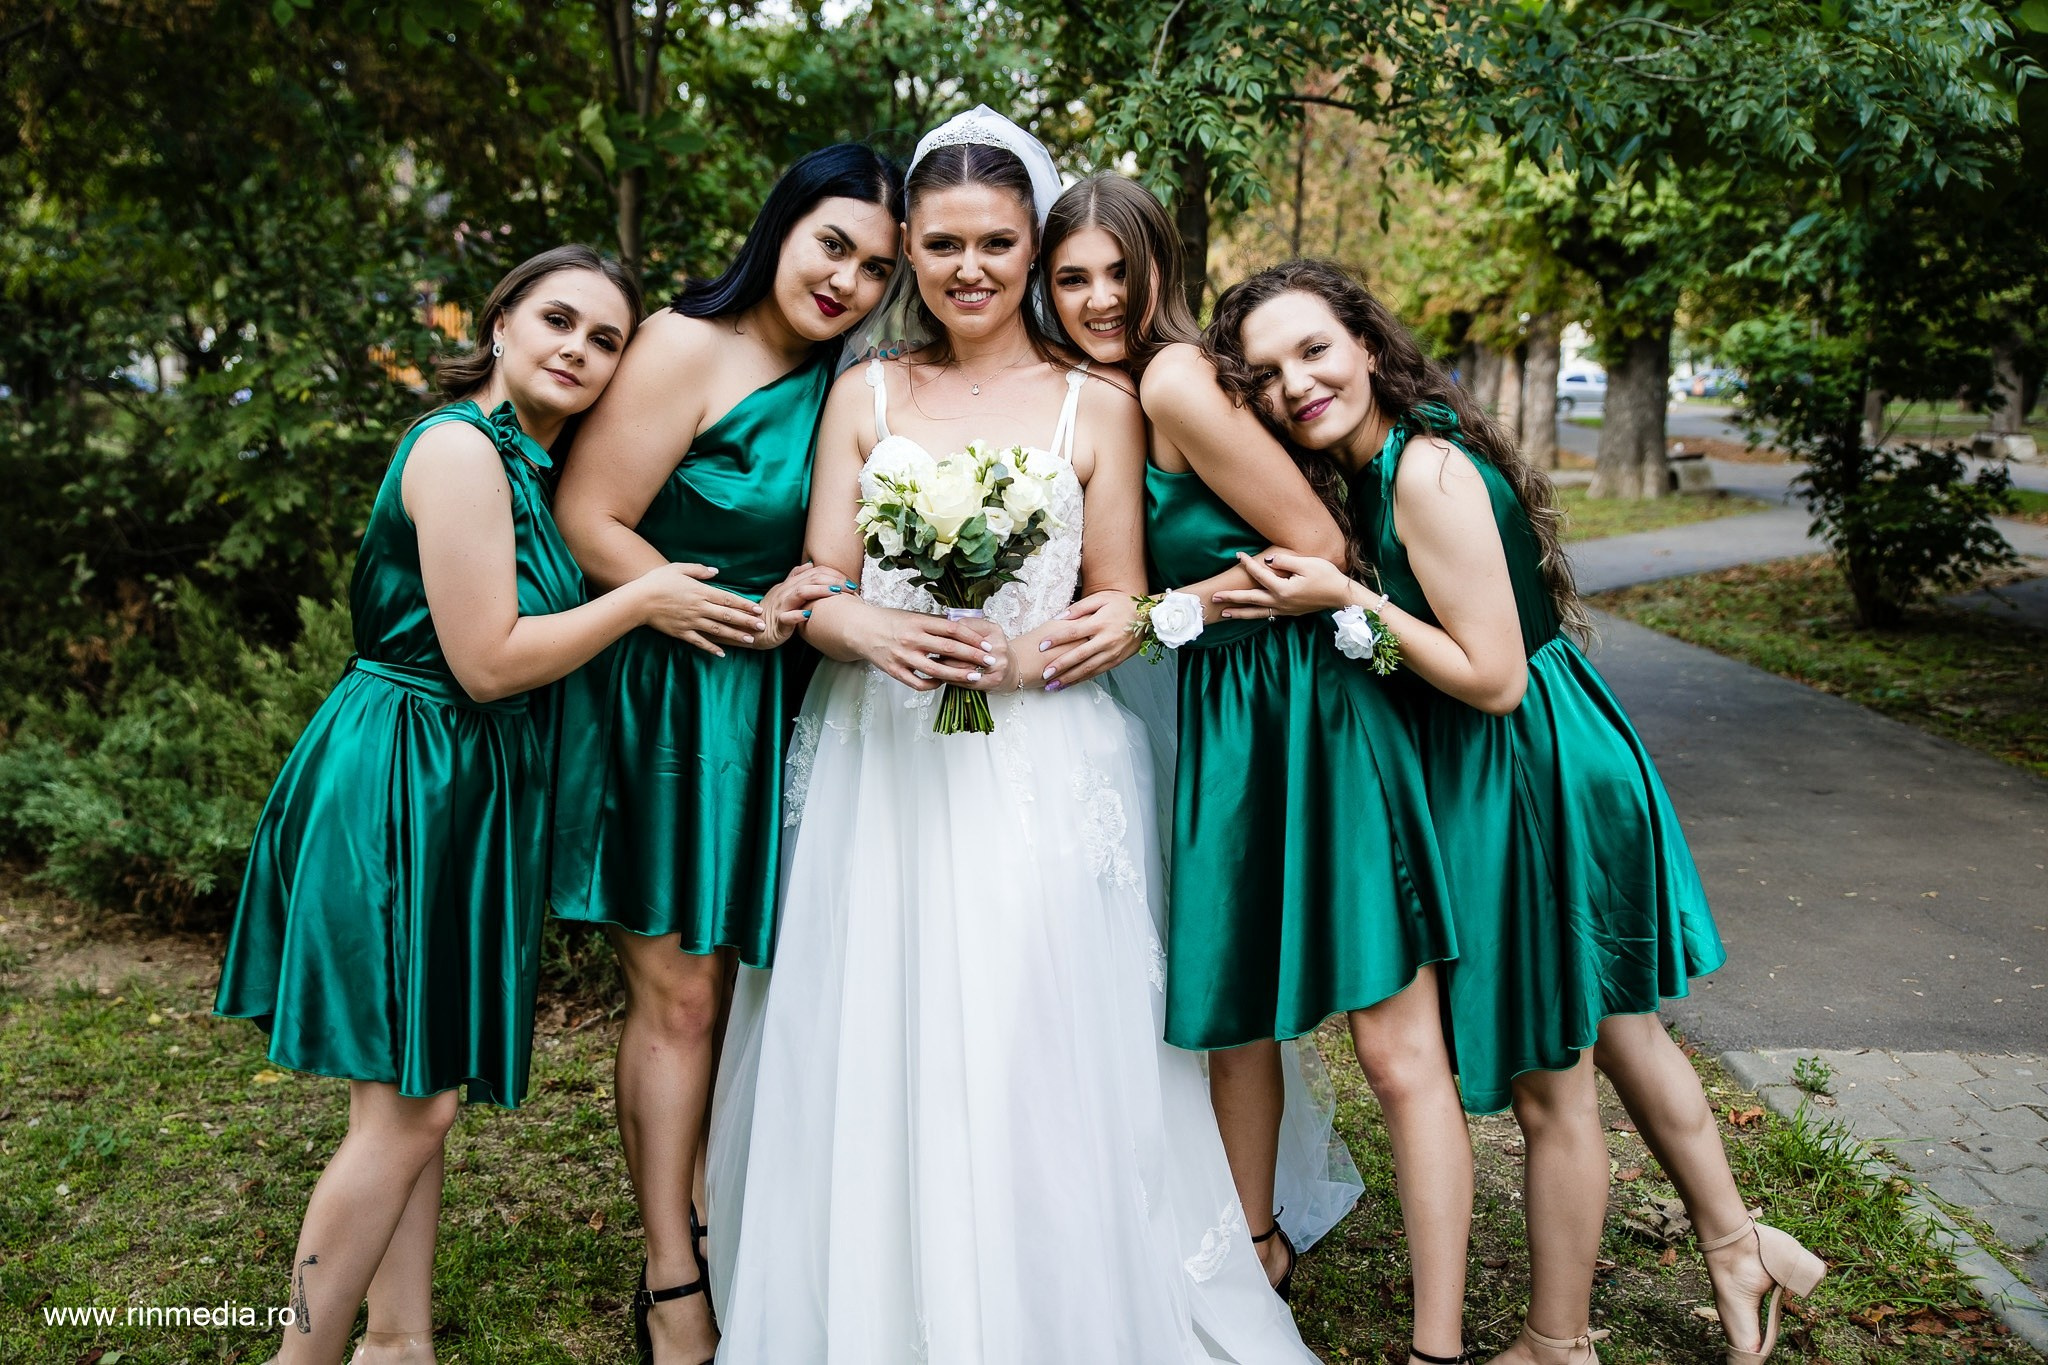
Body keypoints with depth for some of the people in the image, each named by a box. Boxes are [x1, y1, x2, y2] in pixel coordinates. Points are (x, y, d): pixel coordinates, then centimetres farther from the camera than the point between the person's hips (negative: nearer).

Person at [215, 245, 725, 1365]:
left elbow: (526, 637, 18)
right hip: (402, 781, -10)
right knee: (406, 1110, -4)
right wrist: (639, 601, -11)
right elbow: (486, 662, -20)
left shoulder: (527, 461, 15)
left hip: (461, 795, 10)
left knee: (414, 1096, 15)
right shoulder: (462, 445, -15)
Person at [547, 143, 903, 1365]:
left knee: (727, 978, 13)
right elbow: (588, 521, -16)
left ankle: (708, 1222, 29)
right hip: (661, 701, -6)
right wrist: (741, 621, -14)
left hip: (766, 709, 6)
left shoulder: (842, 378, 9)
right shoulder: (688, 348, -13)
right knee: (678, 990, 0)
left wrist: (794, 608, -8)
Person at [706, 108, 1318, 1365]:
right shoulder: (866, 394, 10)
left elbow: (1123, 608, 3)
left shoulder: (1097, 406, 3)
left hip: (1041, 775, -2)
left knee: (1035, 1057, -3)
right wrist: (875, 633, -16)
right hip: (881, 765, 3)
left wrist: (1026, 656, -16)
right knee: (875, 1061, 5)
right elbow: (818, 589, 6)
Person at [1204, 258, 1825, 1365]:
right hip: (1509, 771, 10)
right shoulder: (1366, 465, 6)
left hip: (1533, 775, -10)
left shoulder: (1426, 468, -23)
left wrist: (1345, 601, -23)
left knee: (1551, 1085, 8)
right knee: (1613, 1027, 24)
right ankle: (1737, 1246, 44)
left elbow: (1493, 678, -23)